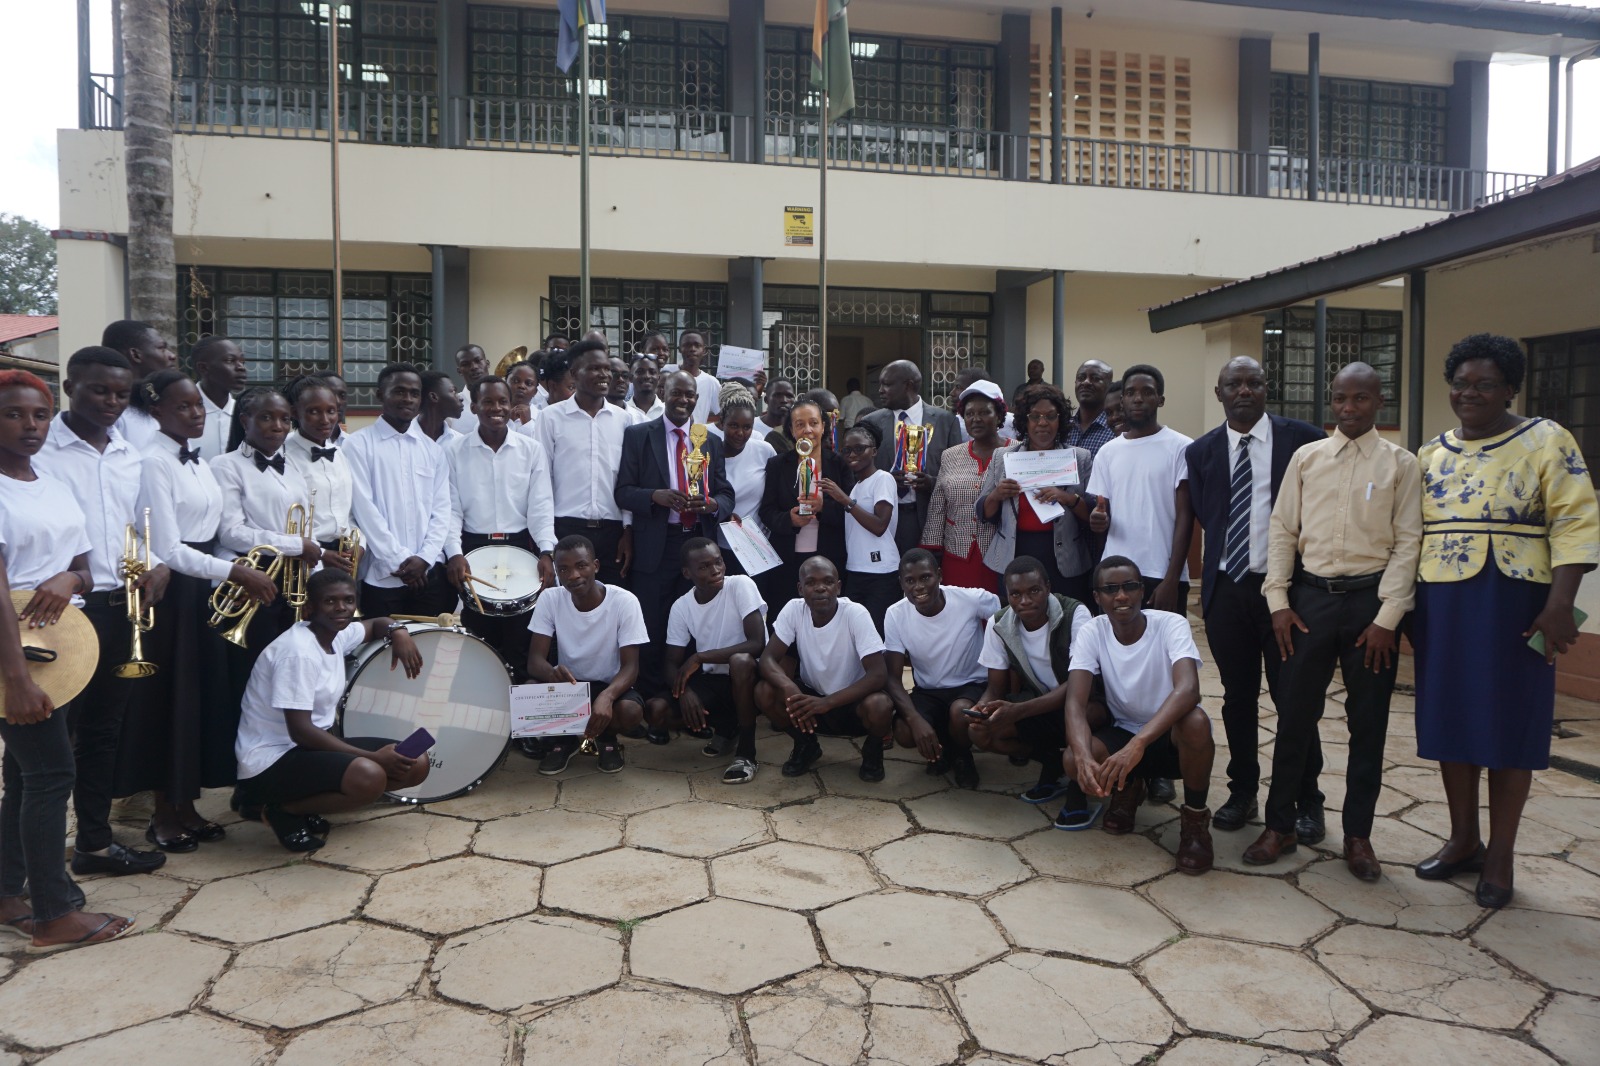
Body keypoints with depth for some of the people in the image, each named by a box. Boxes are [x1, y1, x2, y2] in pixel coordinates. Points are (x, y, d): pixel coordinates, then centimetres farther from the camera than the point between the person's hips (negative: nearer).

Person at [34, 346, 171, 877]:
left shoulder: (132, 456, 12)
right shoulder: (39, 451, -7)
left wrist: (160, 565, -1)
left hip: (121, 609, 6)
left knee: (102, 730, 15)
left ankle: (95, 842, 27)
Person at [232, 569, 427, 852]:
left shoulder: (338, 634, 4)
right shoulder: (297, 651, -21)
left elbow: (374, 625, 27)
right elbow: (300, 731, -25)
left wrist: (398, 631, 0)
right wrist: (374, 756, -25)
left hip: (312, 744, 10)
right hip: (272, 758, -9)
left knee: (415, 764, 0)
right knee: (369, 777, -34)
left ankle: (302, 797, 6)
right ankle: (277, 808, -7)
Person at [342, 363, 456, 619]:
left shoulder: (433, 449, 12)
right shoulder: (360, 444, 0)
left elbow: (441, 509, 7)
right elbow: (364, 508, -7)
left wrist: (424, 557, -7)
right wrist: (398, 560, -10)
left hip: (430, 572, 3)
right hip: (382, 575, -3)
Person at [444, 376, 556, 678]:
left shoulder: (532, 450, 4)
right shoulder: (454, 451, 3)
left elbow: (540, 506, -2)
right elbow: (451, 508, -1)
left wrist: (546, 551, -16)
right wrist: (454, 553, -16)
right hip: (473, 550, 0)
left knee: (520, 639, 3)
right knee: (478, 640, 4)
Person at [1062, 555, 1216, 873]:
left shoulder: (1171, 625, -20)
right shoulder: (1091, 633, -13)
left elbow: (1188, 689, -38)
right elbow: (1075, 703, -24)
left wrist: (1138, 744, -52)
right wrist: (1084, 757, -45)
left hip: (1171, 735, -2)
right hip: (1123, 733, 2)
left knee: (1196, 722, -37)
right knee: (1072, 761, -28)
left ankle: (1195, 818, -9)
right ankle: (1128, 789, 9)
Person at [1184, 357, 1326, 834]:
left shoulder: (1303, 438, -3)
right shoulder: (1200, 452, 6)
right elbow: (1204, 517, 9)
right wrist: (1216, 575, 2)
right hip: (1226, 587, 3)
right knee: (1237, 697, 12)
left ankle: (1307, 803, 19)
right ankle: (1242, 793, 26)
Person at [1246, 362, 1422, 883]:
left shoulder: (1400, 464, 1)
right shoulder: (1306, 458, 6)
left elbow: (1408, 542, -3)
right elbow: (1283, 531, 5)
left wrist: (1387, 617, -9)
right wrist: (1278, 601, -2)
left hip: (1372, 599, -1)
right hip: (1311, 595, 1)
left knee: (1368, 721, 8)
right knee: (1294, 714, 5)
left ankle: (1357, 834, 22)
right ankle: (1280, 824, 19)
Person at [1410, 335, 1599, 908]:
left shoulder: (1545, 441, -3)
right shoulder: (1432, 452, 11)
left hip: (1511, 606, -5)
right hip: (1440, 606, 5)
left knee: (1507, 724, 4)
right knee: (1449, 718, 10)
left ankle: (1500, 854, 16)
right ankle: (1462, 839, 25)